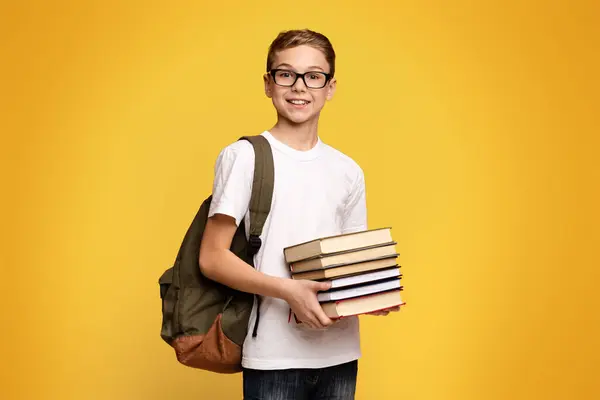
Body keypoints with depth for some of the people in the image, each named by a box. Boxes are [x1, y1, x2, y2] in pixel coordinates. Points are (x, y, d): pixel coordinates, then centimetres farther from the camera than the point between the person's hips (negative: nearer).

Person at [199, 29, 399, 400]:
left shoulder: (349, 172, 10)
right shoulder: (243, 157, -5)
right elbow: (212, 257, -8)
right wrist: (288, 291, -19)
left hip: (340, 354, 5)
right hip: (273, 355, -4)